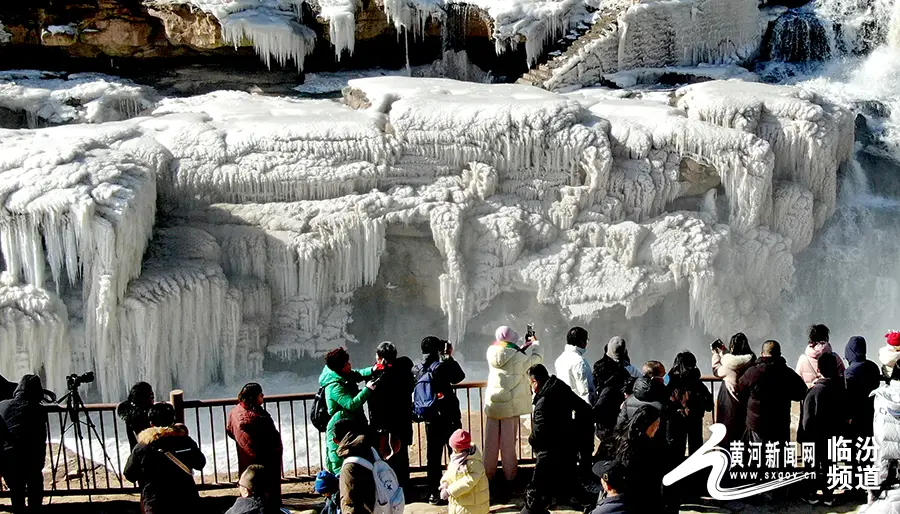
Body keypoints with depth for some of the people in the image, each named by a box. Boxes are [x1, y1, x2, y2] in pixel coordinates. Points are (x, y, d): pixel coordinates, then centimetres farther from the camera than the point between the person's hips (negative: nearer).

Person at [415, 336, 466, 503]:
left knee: (433, 455, 9)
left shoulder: (417, 370, -1)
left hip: (430, 418, 4)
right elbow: (459, 376, -3)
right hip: (449, 417, -4)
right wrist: (450, 357, 3)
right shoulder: (441, 367, -15)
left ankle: (433, 492, 11)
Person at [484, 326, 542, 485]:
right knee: (508, 440, 6)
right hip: (509, 404, -4)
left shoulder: (491, 353, -1)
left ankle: (488, 473, 17)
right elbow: (536, 360, -3)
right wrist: (536, 345, 14)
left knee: (491, 440, 11)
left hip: (492, 404, 4)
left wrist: (524, 347, 17)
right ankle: (509, 473, 15)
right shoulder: (516, 357, -16)